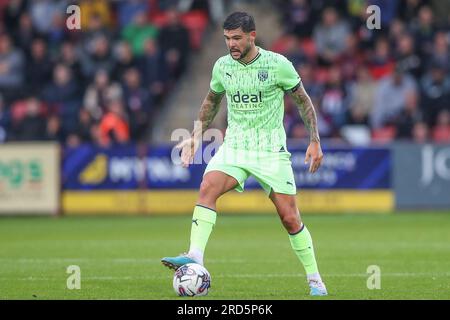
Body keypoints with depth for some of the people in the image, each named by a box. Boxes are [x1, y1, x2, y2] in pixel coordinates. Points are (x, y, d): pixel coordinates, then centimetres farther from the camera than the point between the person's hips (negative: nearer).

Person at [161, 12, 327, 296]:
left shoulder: (278, 64, -9)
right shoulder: (222, 66, 2)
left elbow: (304, 101, 2)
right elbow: (212, 100, 21)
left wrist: (315, 141, -3)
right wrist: (196, 136, 14)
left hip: (271, 150, -3)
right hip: (234, 146, 3)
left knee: (290, 218, -3)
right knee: (208, 188, -26)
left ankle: (315, 280, 14)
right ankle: (195, 257, -35)